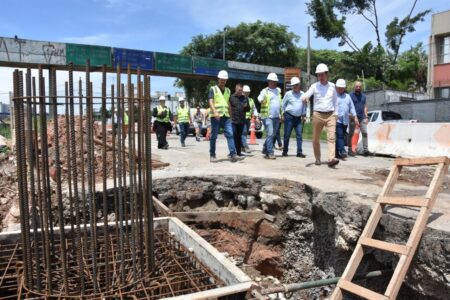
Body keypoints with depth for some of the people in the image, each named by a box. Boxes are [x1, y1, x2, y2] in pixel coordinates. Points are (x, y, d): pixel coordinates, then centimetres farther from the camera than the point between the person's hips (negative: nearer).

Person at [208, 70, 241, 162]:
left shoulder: (228, 90, 19)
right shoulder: (213, 89, 2)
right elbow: (211, 102, -9)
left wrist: (230, 115, 21)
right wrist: (215, 112, -25)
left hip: (226, 116, 4)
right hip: (215, 116, -4)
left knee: (230, 134, -8)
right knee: (214, 136, 2)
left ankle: (232, 154, -13)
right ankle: (212, 155, 11)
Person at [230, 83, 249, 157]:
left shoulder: (245, 98, 12)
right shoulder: (232, 97, -1)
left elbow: (248, 109, 16)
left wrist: (246, 106, -5)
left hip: (242, 120, 4)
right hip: (233, 120, -4)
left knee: (239, 137, 12)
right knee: (233, 136, -6)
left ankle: (239, 152, 19)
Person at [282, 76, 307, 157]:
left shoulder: (303, 94, 9)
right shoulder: (288, 94, 1)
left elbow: (304, 105, 17)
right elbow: (283, 104, 8)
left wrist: (303, 115, 14)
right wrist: (283, 113, 5)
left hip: (298, 118, 3)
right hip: (289, 116, -3)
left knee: (299, 135, -4)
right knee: (287, 135, 0)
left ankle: (299, 152, -2)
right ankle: (285, 151, 10)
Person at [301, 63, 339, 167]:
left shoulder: (332, 86, 8)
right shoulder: (314, 86, 0)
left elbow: (335, 101, 19)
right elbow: (307, 94, -16)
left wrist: (335, 113, 15)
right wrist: (304, 97, -40)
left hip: (330, 115, 1)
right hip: (318, 115, -1)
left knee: (331, 137, -13)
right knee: (316, 139, 5)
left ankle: (331, 159, -21)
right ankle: (317, 159, 21)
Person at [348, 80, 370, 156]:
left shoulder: (363, 96, 14)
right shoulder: (351, 95, -1)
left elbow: (365, 107, 15)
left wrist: (366, 117, 6)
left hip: (362, 118, 4)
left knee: (365, 133, -2)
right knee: (351, 134, 1)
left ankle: (365, 150, -1)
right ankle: (350, 150, 9)